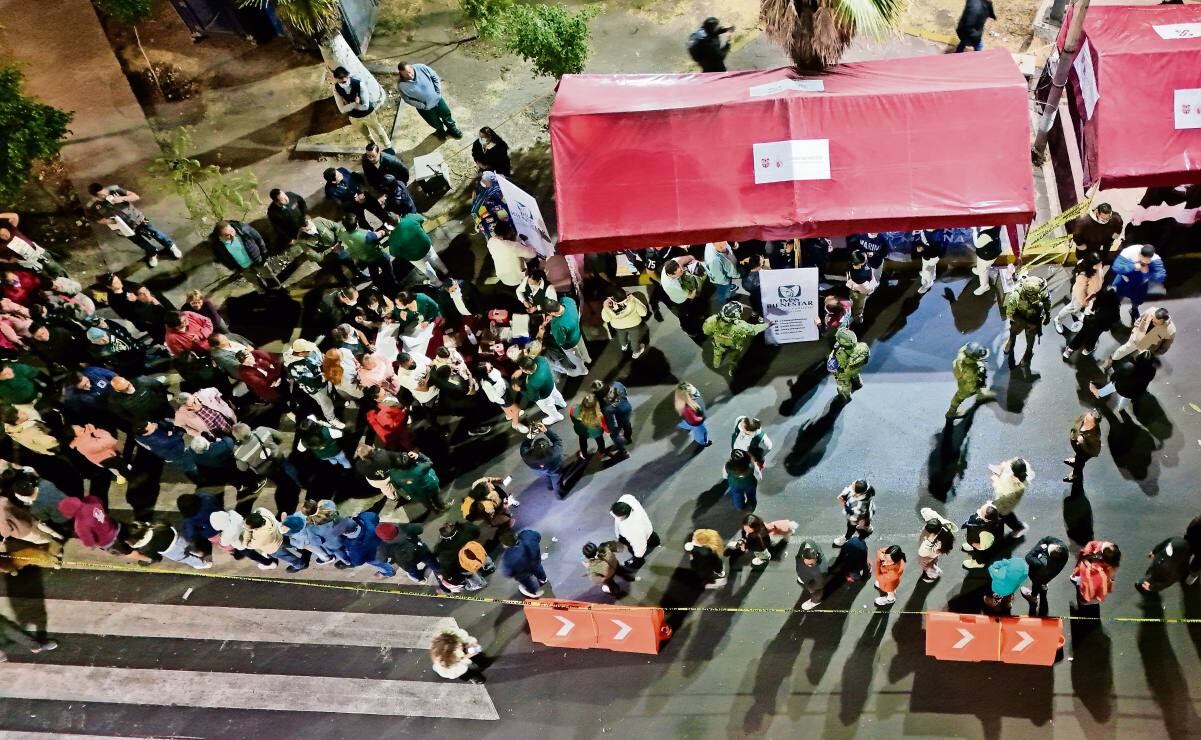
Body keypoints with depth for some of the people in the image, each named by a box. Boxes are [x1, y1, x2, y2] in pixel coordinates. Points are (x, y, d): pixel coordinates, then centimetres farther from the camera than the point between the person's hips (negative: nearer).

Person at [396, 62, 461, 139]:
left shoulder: (421, 68, -26)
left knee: (446, 113, 24)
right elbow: (408, 100, -14)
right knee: (435, 123, 22)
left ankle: (452, 128, 54)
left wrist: (438, 92, -9)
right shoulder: (401, 85, -30)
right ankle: (441, 130, 58)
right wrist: (422, 106, -16)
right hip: (425, 108, -2)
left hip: (437, 99, 2)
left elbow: (435, 77, -9)